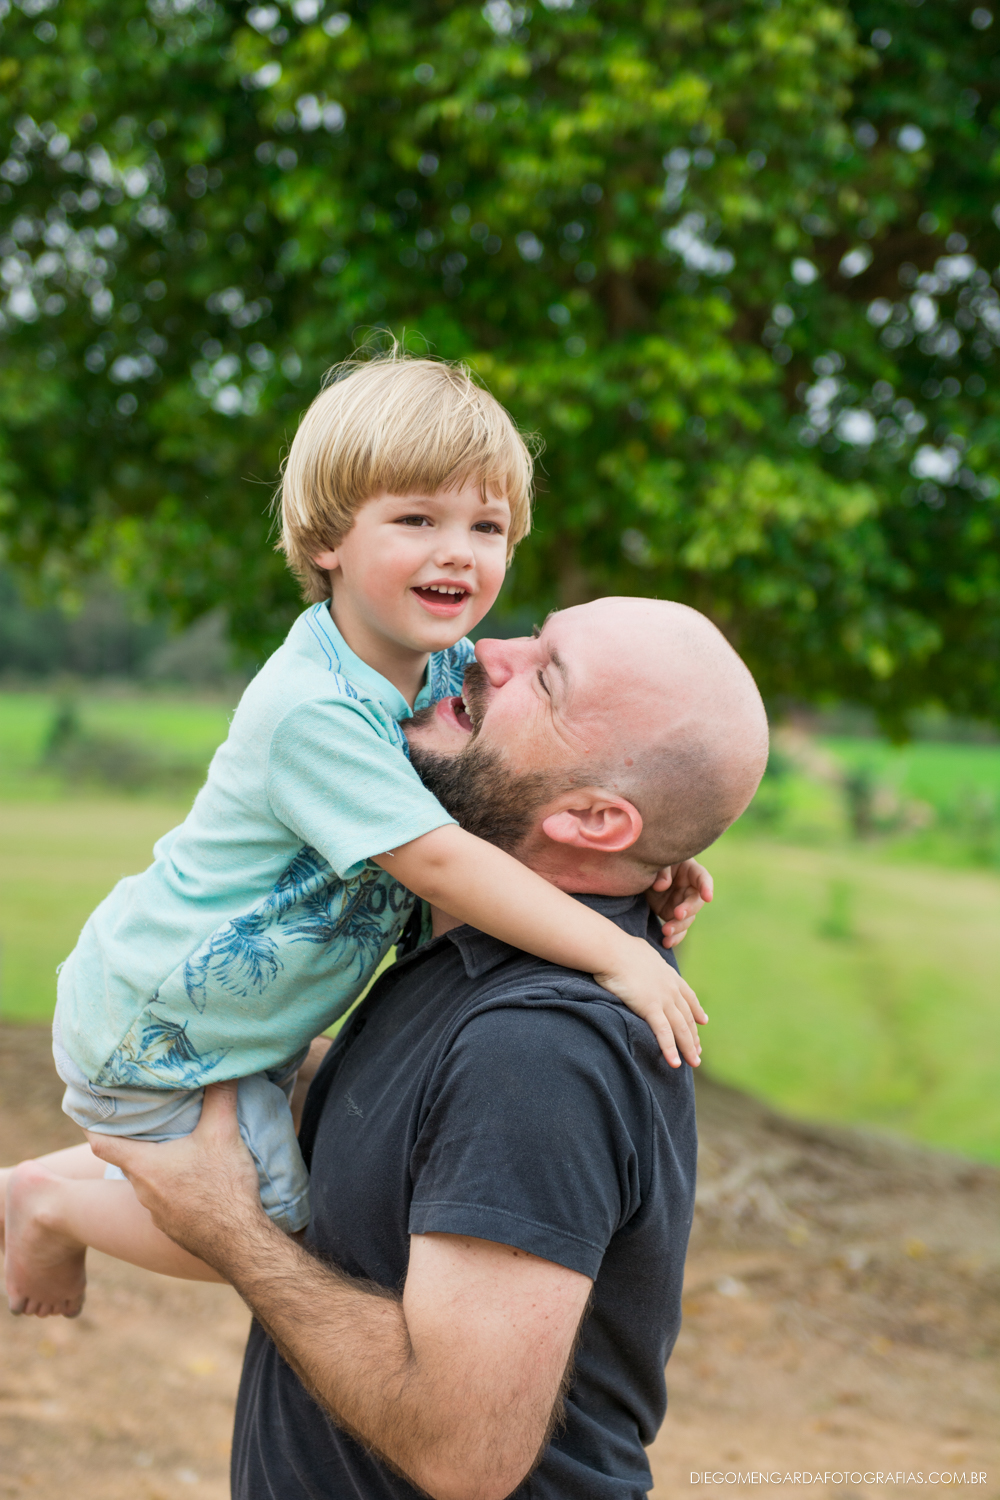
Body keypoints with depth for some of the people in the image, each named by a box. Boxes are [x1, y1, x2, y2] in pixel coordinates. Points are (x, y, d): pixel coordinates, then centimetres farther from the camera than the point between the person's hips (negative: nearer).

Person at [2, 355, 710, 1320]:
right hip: (158, 1034, -8)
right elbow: (439, 861, -35)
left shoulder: (443, 661, -7)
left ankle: (90, 1171, 37)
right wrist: (615, 955, -31)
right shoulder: (314, 711, -33)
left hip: (250, 1013, 8)